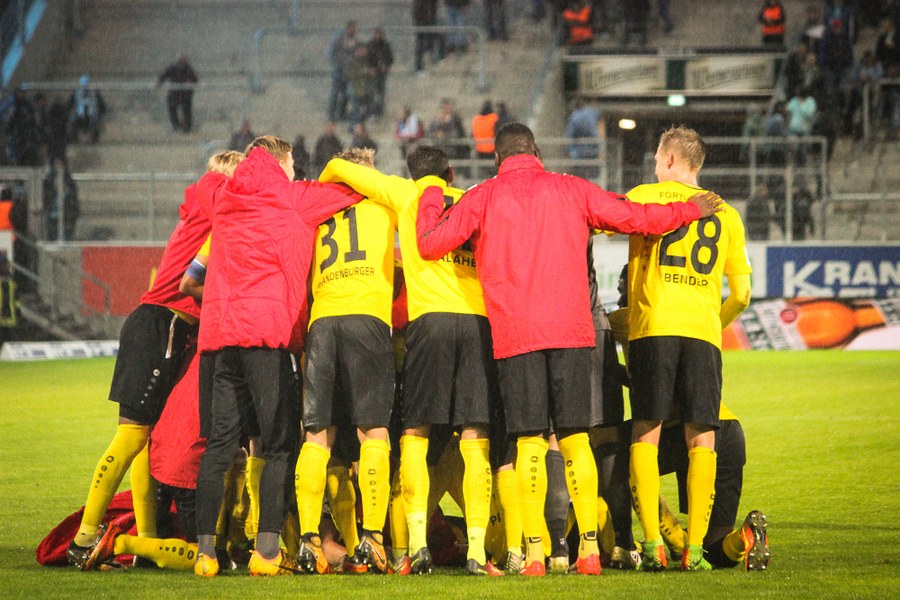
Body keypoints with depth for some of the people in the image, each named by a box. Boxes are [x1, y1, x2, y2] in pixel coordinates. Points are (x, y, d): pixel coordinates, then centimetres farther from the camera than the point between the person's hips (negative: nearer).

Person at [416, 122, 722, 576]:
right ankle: (589, 546, -1)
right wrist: (690, 211, 27)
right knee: (575, 440, 5)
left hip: (514, 334, -1)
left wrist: (431, 198, 25)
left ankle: (533, 551, -6)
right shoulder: (571, 190, 10)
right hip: (571, 330, 1)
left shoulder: (482, 199, 5)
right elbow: (635, 218, 11)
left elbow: (429, 245, 7)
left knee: (530, 443, -1)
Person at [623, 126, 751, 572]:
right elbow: (742, 295, 16)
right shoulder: (726, 215, 17)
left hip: (653, 326, -2)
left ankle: (651, 543, -8)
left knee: (646, 433, 2)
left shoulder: (645, 196, 9)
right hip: (704, 332, 2)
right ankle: (695, 547, -5)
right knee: (701, 438, 3)